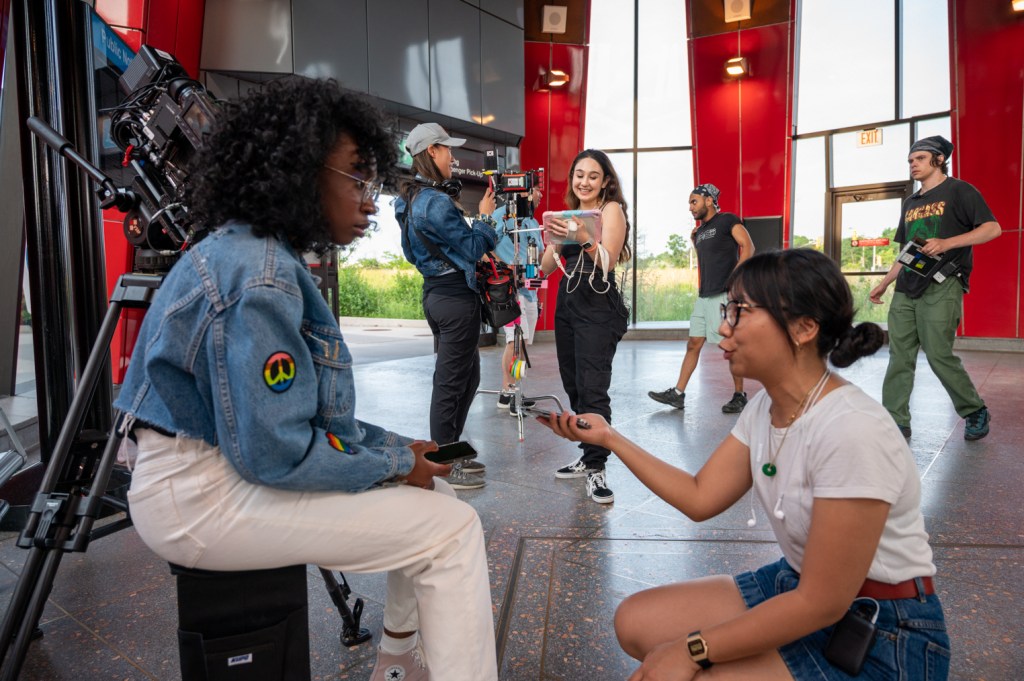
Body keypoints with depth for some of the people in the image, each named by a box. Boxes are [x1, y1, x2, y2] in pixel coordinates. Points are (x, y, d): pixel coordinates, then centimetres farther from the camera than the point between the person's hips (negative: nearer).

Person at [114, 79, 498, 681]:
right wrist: (395, 463, -12)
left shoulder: (259, 254, 8)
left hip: (235, 457, 10)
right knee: (452, 528, -12)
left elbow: (303, 408, 12)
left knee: (431, 487, 14)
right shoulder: (259, 278, -23)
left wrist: (391, 446, 4)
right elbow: (275, 452, -25)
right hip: (201, 497, -10)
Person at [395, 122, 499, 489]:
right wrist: (484, 216, 2)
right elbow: (472, 250, -14)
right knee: (451, 381, -1)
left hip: (434, 291, 10)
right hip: (456, 296, -10)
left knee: (468, 375, 19)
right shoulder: (437, 202, -18)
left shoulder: (411, 198, 12)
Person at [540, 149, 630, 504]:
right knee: (573, 386, 9)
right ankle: (588, 457, 20)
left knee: (592, 388, -13)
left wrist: (586, 240, -31)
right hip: (567, 303, 7)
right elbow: (546, 267, 9)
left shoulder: (611, 209, 0)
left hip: (598, 307, -7)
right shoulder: (569, 213, 16)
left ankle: (596, 468, -7)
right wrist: (554, 238, -9)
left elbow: (608, 261, -14)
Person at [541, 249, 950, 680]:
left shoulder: (850, 431, -29)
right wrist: (609, 438, -2)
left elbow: (824, 602, -25)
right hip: (803, 590, 8)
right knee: (635, 622, 4)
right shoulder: (764, 408, -3)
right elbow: (700, 499, 3)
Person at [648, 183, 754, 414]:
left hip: (725, 294, -7)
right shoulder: (699, 232, 20)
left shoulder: (727, 220, -1)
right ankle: (678, 393, 6)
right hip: (704, 297, 7)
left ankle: (739, 396, 9)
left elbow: (747, 246, -12)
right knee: (693, 344, 5)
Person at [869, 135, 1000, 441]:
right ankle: (895, 422, 5)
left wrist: (947, 243, -20)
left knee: (939, 355, -7)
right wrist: (883, 285, 19)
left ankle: (976, 413, 15)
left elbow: (992, 228, -8)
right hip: (906, 290, 7)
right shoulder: (910, 203, 21)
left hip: (941, 287, -6)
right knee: (899, 357, 1)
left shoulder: (958, 191, 1)